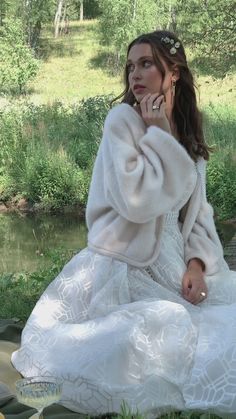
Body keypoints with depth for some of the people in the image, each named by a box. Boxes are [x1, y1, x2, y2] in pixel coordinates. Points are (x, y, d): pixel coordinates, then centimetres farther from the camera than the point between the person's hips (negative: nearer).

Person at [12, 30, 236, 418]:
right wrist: (156, 135, -16)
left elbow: (197, 210, 9)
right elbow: (136, 201, -23)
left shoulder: (188, 133, 10)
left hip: (175, 264, 7)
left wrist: (197, 262, -8)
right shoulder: (123, 120, -10)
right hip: (126, 267, -7)